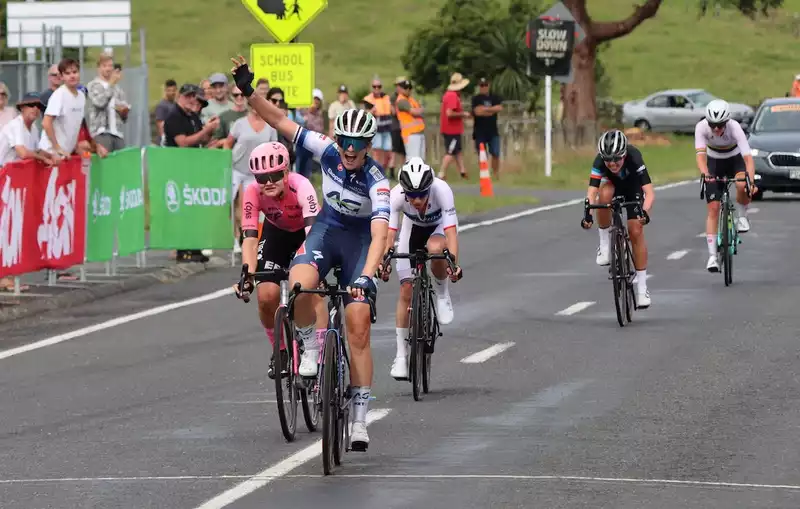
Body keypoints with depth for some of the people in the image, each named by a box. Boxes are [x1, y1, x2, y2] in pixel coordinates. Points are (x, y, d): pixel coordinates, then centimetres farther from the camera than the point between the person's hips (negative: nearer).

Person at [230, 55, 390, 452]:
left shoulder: (376, 180, -27)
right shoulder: (328, 152, -16)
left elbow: (380, 234, -36)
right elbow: (280, 122, -13)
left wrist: (365, 277, -49)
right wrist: (248, 91, -26)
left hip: (360, 239, -2)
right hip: (327, 229, 3)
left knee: (359, 327, -11)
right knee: (298, 285, -32)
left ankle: (359, 417, -4)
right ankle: (309, 344, -3)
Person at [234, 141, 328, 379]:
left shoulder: (300, 187, -37)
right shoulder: (253, 192, -29)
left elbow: (312, 231, -47)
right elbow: (250, 237, -32)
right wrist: (247, 274, -48)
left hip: (307, 233, -2)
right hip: (276, 233, 2)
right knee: (266, 295, -15)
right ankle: (280, 350, 10)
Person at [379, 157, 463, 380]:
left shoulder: (442, 190, -37)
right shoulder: (396, 195, -32)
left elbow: (451, 231, -42)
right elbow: (389, 232, -34)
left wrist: (453, 263, -56)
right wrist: (383, 262, -50)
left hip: (439, 227, -2)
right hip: (413, 228, 2)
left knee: (435, 248, -39)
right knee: (406, 290, -8)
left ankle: (442, 292, -9)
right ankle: (401, 355, 3)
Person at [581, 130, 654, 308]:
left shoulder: (634, 158, -40)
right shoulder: (600, 162, -35)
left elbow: (649, 193, -47)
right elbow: (591, 192, -43)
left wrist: (644, 212, -65)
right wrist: (587, 214, -62)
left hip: (632, 188, -1)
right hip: (612, 184, 1)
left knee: (636, 232, -12)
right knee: (605, 194, -35)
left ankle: (642, 287, -2)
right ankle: (605, 245, -17)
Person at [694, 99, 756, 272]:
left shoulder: (735, 128, -32)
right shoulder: (701, 127, -28)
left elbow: (748, 158, -38)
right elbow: (700, 155, -35)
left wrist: (751, 181, -53)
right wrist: (705, 174, -55)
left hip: (735, 160, -1)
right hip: (714, 162, 1)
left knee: (742, 186, -34)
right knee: (713, 208, -10)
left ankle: (742, 217, -4)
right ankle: (712, 255, -7)